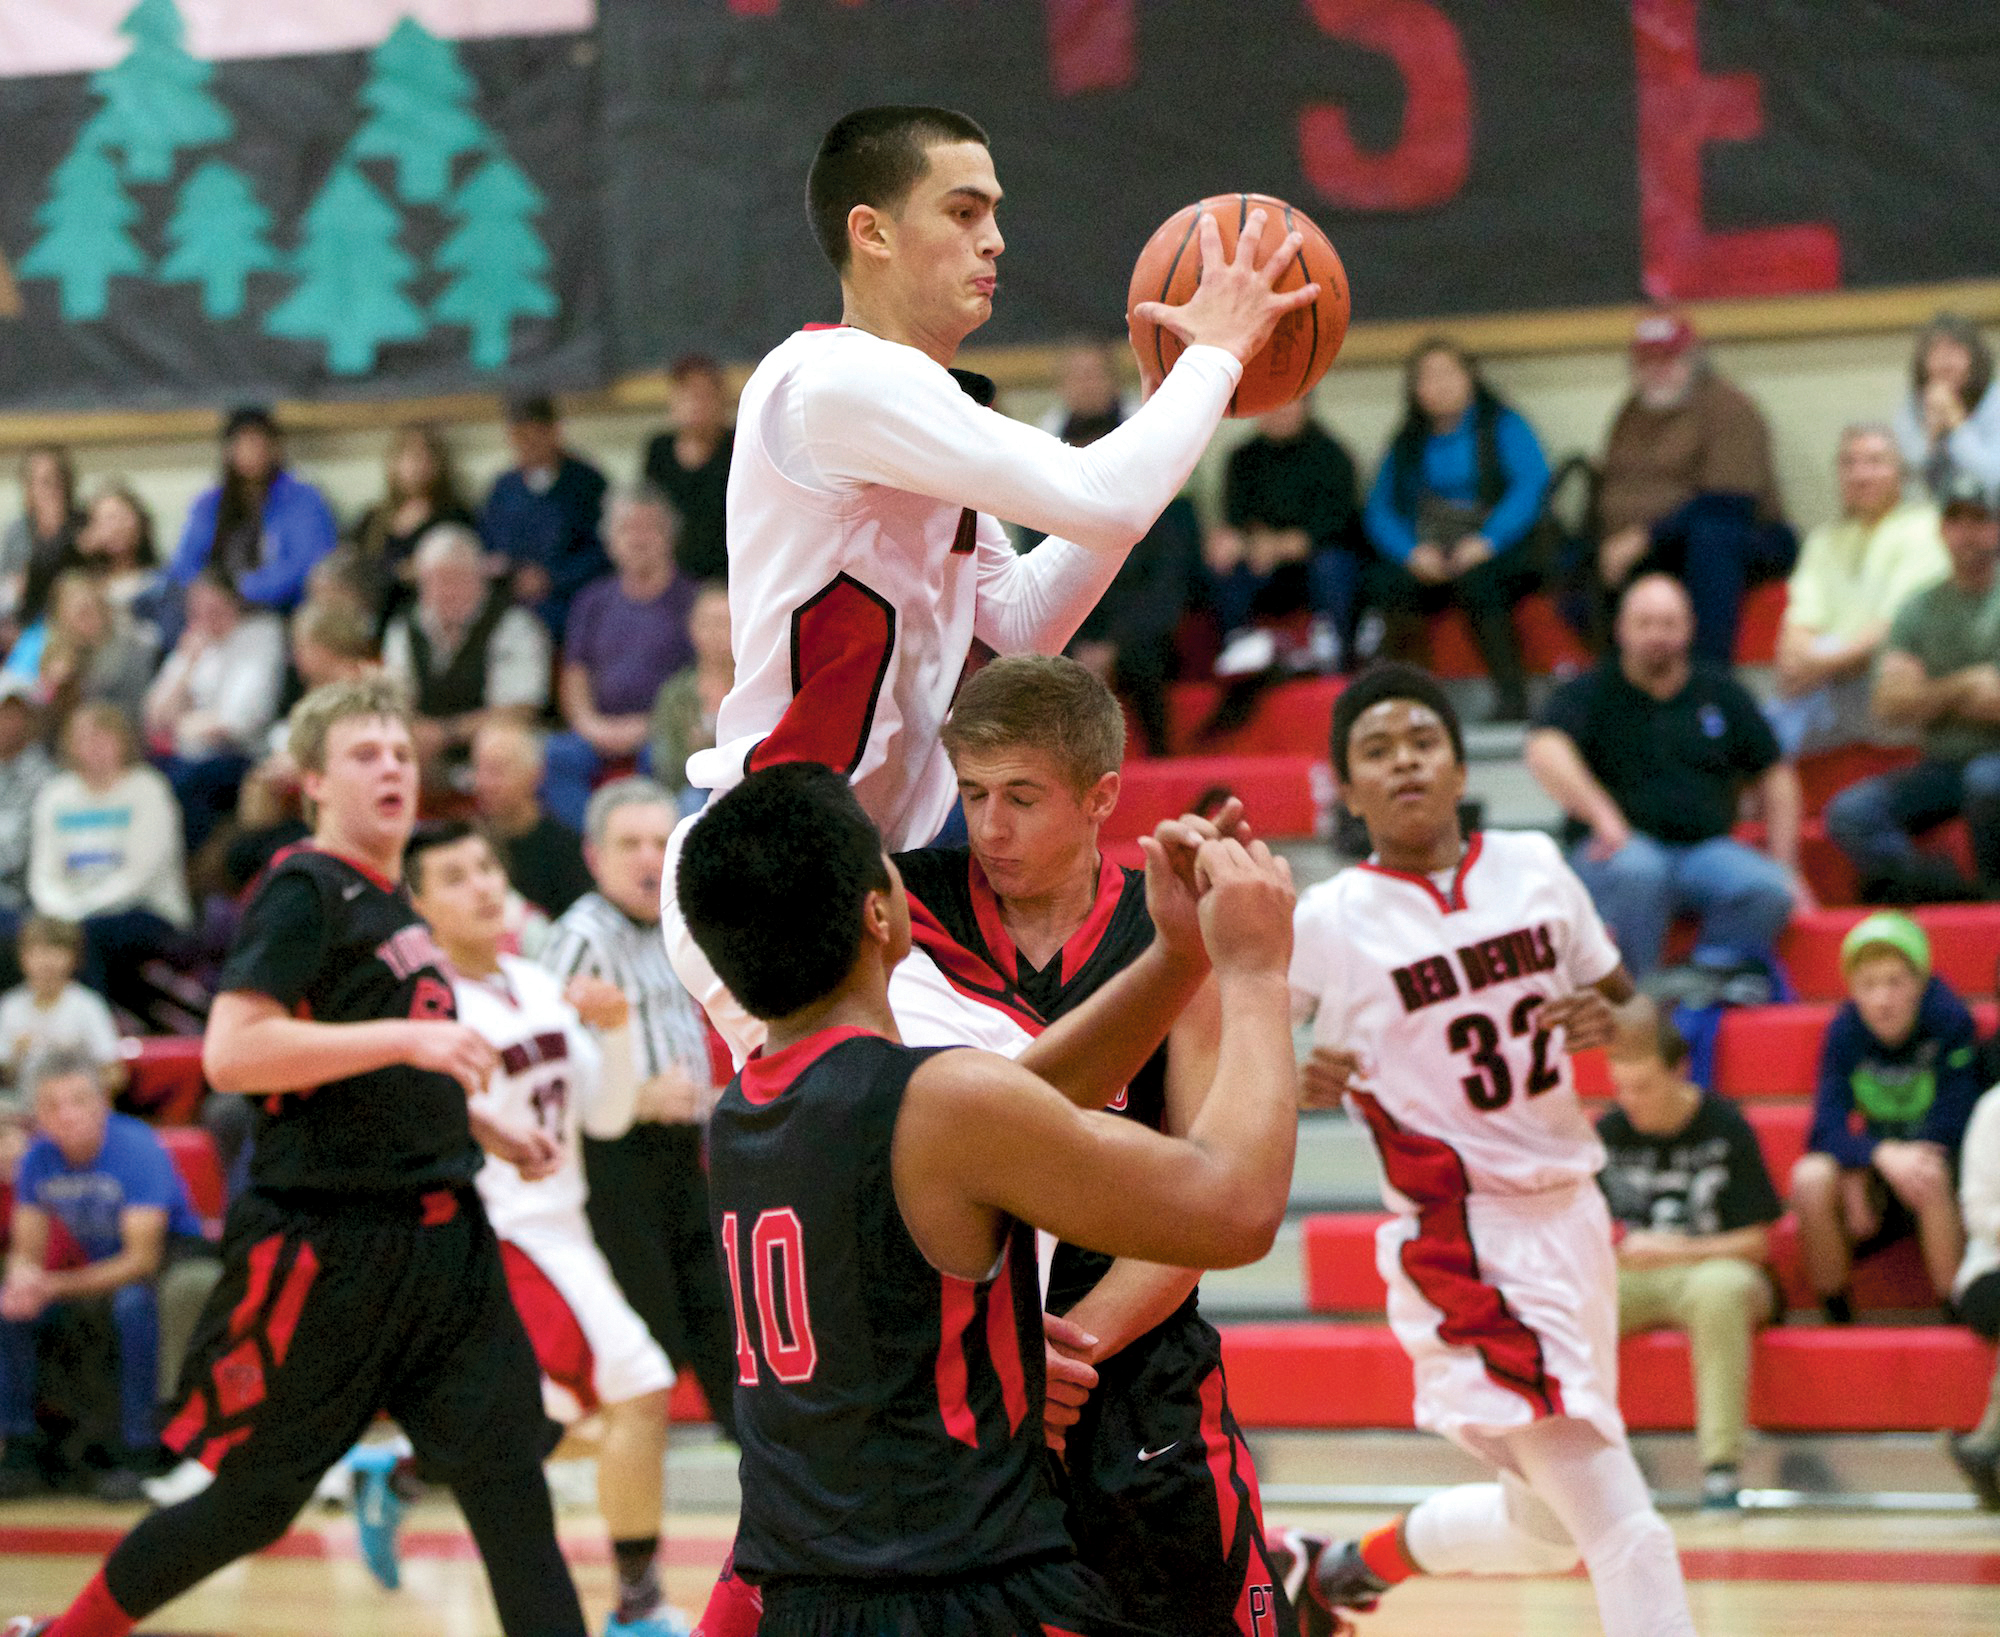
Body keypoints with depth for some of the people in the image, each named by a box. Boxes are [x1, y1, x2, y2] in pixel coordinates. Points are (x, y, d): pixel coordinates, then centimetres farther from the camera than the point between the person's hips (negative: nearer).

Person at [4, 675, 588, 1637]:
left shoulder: (391, 903, 17)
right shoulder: (303, 891, -9)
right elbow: (230, 1053, -23)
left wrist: (489, 1132, 21)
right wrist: (405, 1039, -25)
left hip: (441, 1240, 7)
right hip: (325, 1249, -7)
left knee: (510, 1480, -3)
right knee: (255, 1501, 4)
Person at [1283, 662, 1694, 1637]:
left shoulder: (1535, 866, 4)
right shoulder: (1329, 923, -9)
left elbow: (1622, 995, 17)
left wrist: (1604, 1021, -5)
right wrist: (1303, 1083, -22)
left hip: (1572, 1218, 7)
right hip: (1465, 1250, -6)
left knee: (1545, 1528, 21)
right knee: (1625, 1536, -17)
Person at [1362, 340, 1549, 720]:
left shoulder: (1503, 426, 10)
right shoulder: (1407, 445, 20)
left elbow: (1532, 484, -6)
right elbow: (1380, 512, 10)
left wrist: (1486, 541, -20)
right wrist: (1413, 552, -12)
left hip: (1493, 553, -3)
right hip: (1426, 558, 3)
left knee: (1475, 580, -38)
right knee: (1386, 582, -31)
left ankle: (1511, 697, -33)